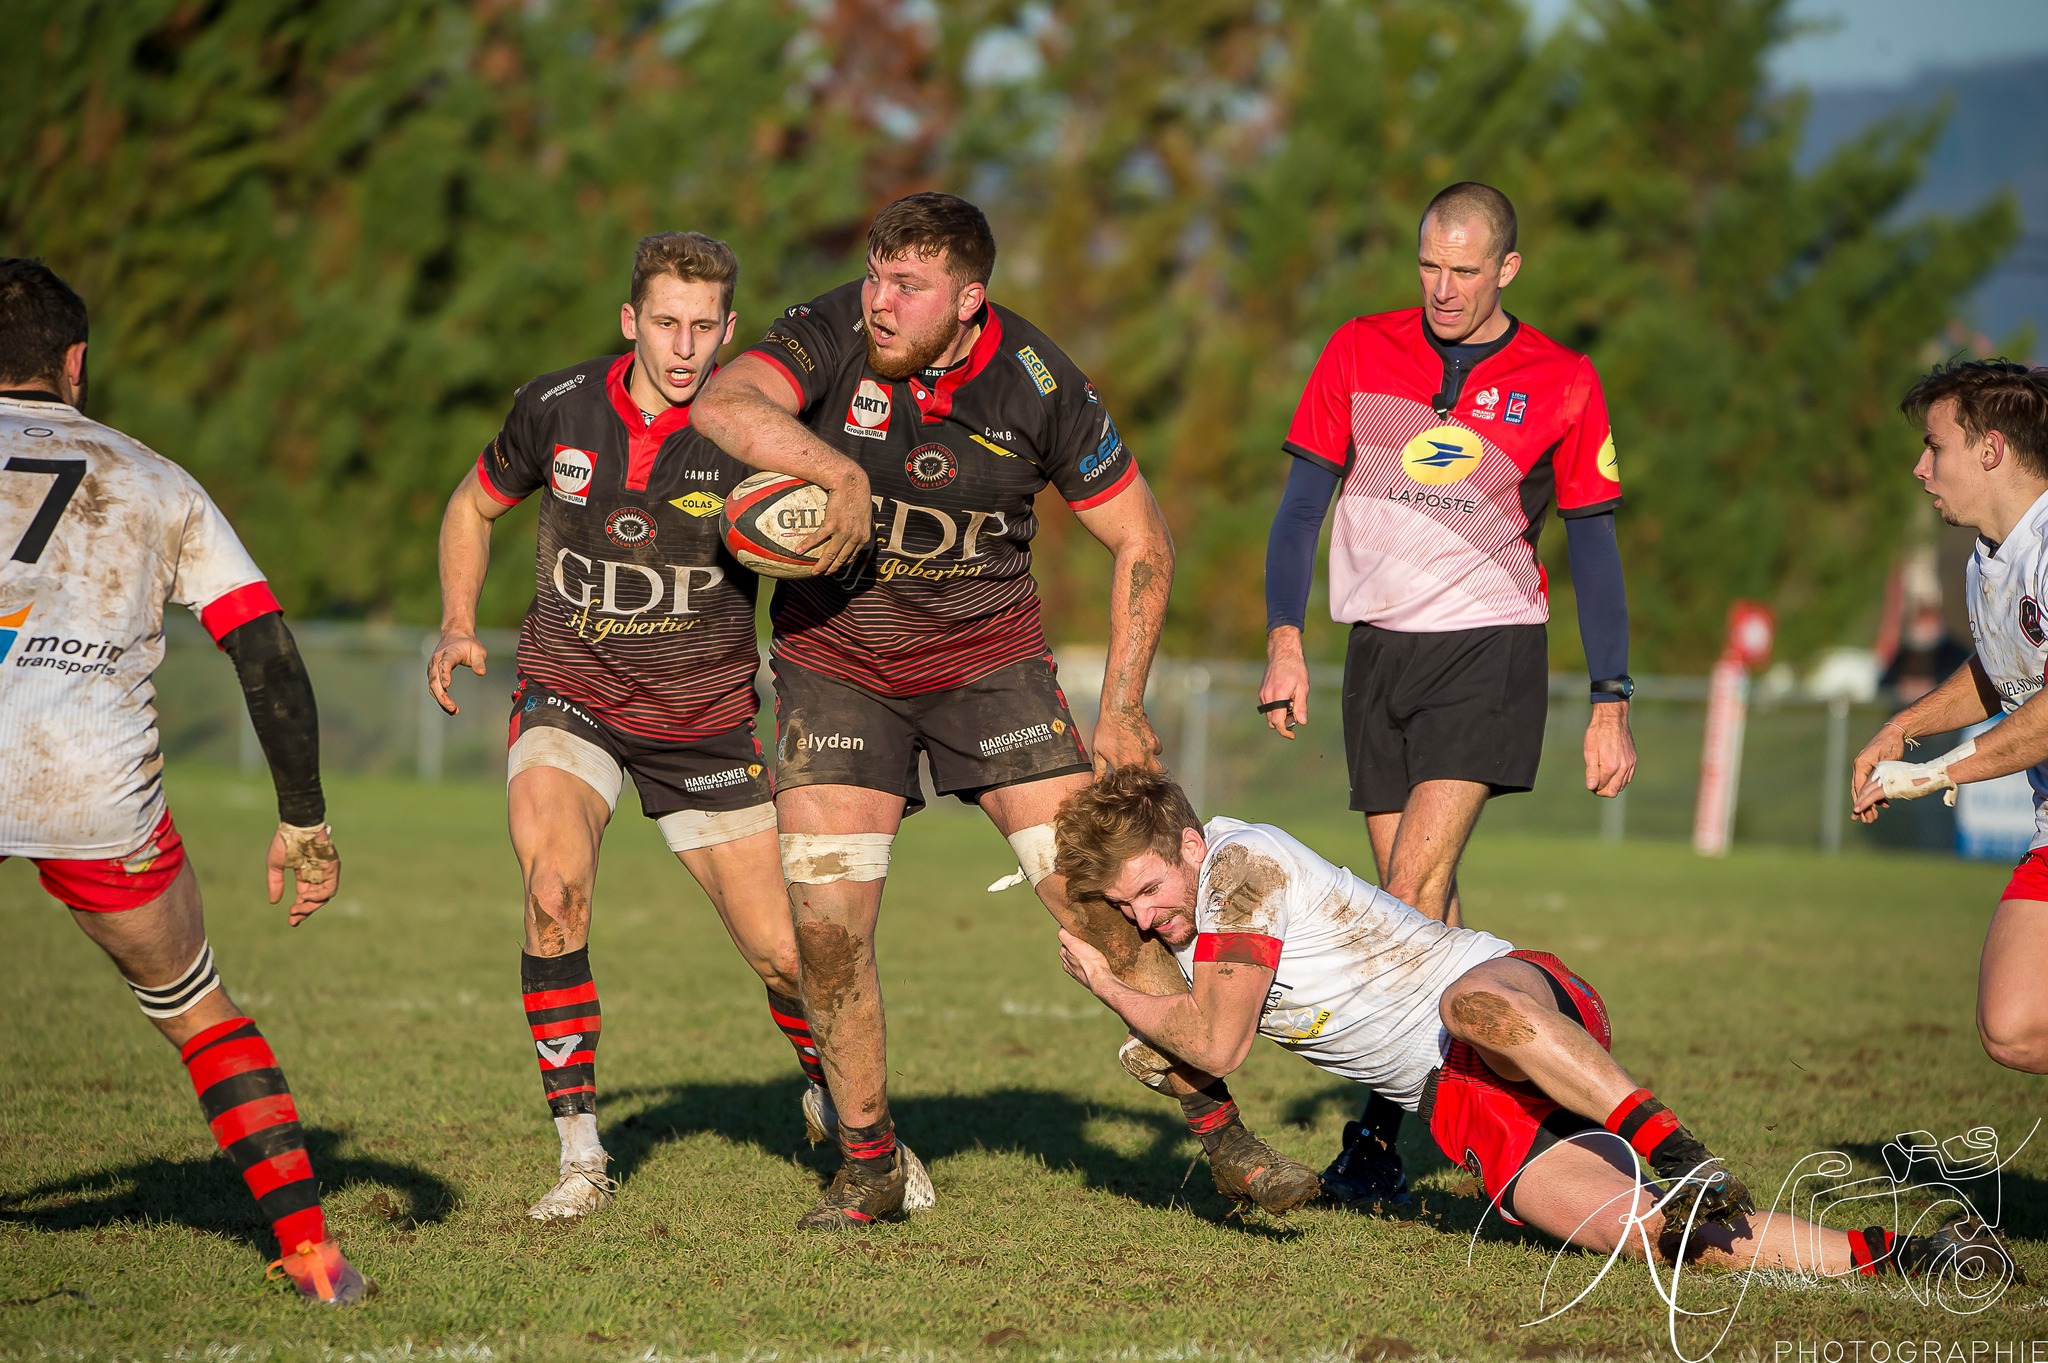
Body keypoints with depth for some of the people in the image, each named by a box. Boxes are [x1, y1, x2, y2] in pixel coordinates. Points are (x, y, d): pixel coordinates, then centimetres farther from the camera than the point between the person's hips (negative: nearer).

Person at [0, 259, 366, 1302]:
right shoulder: (157, 484, 18)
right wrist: (304, 820, 15)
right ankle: (309, 1247, 14)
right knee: (196, 1009, 21)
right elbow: (267, 651, 11)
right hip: (99, 792, 2)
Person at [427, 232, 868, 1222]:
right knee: (556, 887, -27)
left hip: (705, 722, 0)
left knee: (785, 953, -3)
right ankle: (580, 1152, -14)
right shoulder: (556, 408, -7)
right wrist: (458, 628, 1)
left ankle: (836, 1102, 31)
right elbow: (475, 506, 12)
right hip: (569, 698, 0)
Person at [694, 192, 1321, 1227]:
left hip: (990, 658, 0)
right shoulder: (830, 336, -15)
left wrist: (1121, 708, -5)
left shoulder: (1039, 386, -14)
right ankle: (868, 1165, 9)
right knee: (825, 921, -10)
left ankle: (1219, 1132, 4)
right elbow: (723, 405, -35)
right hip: (834, 661, 0)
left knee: (1098, 898, -9)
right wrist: (840, 472, -49)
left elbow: (1140, 540, -2)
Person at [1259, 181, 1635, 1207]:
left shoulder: (1561, 383, 1)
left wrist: (1611, 704, 3)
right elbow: (1302, 502, 5)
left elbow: (1593, 548, 6)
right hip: (1378, 650, 3)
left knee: (1415, 884, -17)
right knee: (1417, 900, 3)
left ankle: (1380, 1128, -18)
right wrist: (1285, 637, -7)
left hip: (1490, 649, -3)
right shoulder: (1359, 352, 5)